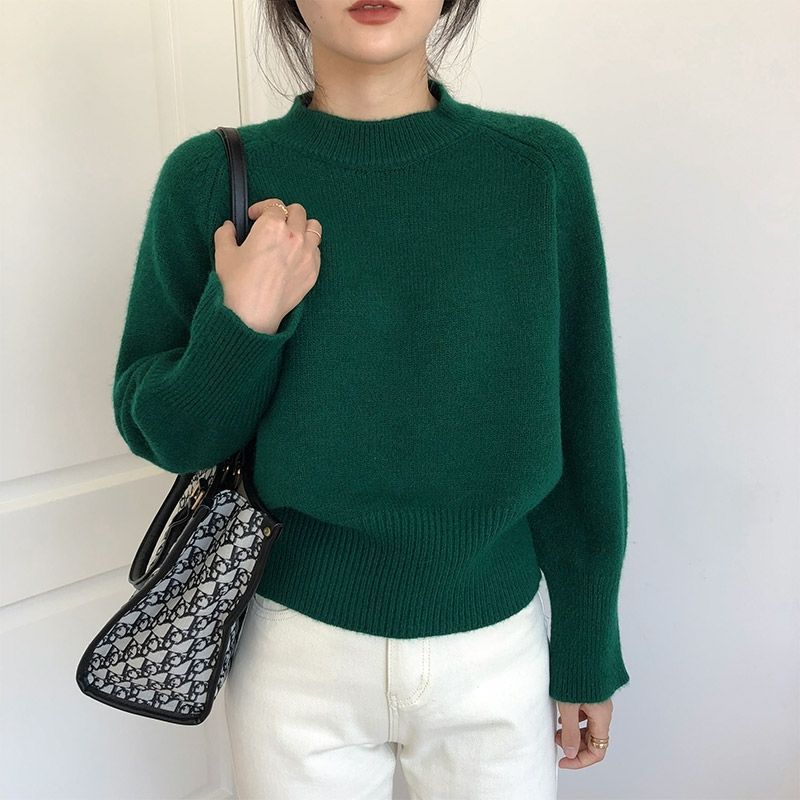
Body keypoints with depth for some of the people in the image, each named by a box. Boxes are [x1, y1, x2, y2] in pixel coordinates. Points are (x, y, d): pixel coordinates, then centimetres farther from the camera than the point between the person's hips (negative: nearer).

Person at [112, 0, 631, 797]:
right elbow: (159, 433, -2)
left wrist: (587, 653, 4)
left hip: (498, 648, 1)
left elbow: (581, 431, -3)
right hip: (295, 651, 0)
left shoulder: (543, 166, -9)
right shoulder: (211, 176, -9)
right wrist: (241, 322, -21)